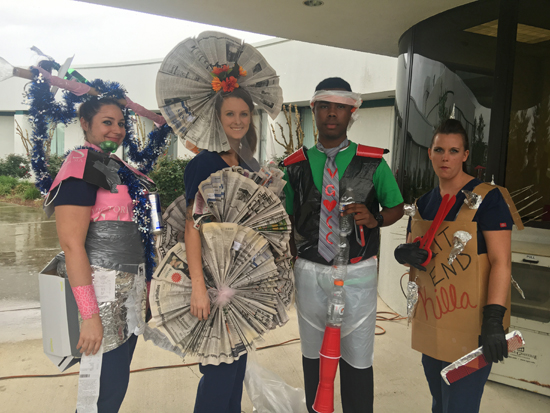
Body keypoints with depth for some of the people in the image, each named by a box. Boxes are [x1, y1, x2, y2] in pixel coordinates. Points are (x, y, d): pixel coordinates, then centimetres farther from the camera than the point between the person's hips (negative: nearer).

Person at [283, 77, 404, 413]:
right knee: (313, 354, 16)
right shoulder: (296, 165, 2)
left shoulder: (373, 162, -2)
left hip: (358, 272, -1)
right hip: (310, 271, 2)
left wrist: (374, 218, -15)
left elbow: (397, 208, 7)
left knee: (358, 358, 9)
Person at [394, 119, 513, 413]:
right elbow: (412, 253, 18)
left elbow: (500, 262, -14)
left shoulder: (486, 198, -10)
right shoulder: (423, 204, 9)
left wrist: (493, 321, -22)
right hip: (430, 319, 6)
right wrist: (404, 254, -6)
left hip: (469, 326, -6)